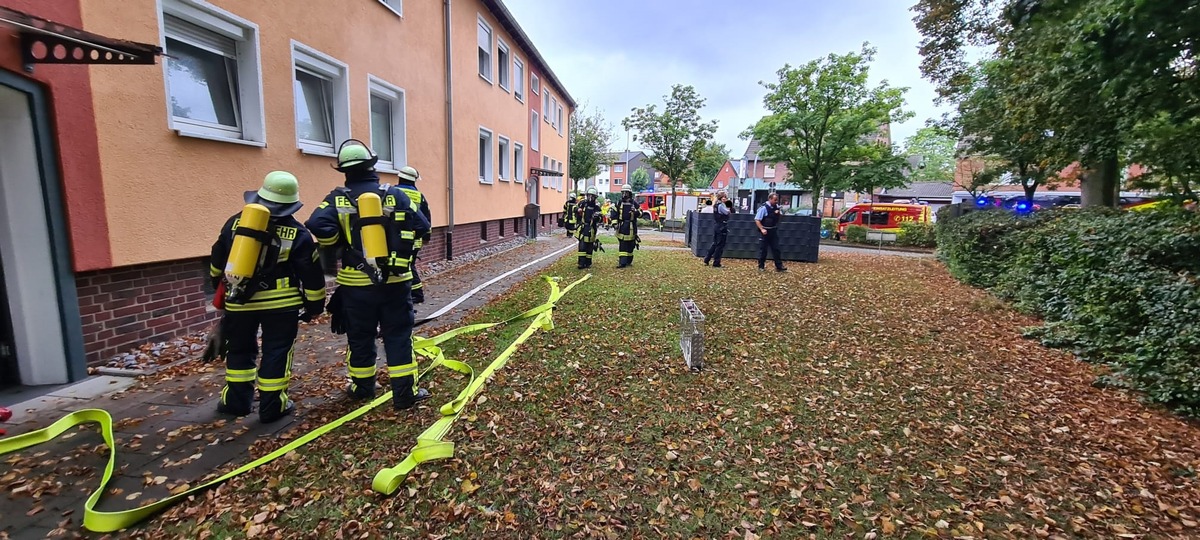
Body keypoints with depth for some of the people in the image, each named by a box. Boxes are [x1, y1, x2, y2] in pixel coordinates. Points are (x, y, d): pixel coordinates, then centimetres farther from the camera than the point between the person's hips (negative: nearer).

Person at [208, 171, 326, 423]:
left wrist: (218, 284, 32)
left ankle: (236, 401, 29)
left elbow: (217, 259, 15)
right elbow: (311, 275, -6)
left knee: (239, 350, 19)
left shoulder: (236, 221, 3)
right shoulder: (297, 233, -7)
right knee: (276, 353, 5)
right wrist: (315, 305, 5)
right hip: (280, 303, -3)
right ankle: (272, 407, 11)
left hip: (239, 301, 4)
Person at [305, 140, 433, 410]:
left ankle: (362, 387, 31)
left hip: (356, 282, 1)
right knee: (398, 336, 6)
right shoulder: (394, 194, -3)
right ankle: (405, 393, 8)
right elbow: (421, 226, -7)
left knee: (360, 337, 16)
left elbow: (317, 225, -19)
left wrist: (333, 249, 0)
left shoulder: (338, 199, -3)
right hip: (395, 280, 0)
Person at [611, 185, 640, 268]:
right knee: (622, 246, -5)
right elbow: (614, 214, 4)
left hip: (631, 228, 1)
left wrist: (636, 211, -16)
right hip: (621, 227, -1)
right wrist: (614, 223, -7)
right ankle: (622, 262, -6)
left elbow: (640, 213, 5)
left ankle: (629, 261, 19)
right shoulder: (619, 203, 6)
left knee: (630, 246, 7)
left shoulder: (634, 204, 6)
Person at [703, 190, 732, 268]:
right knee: (720, 245, -1)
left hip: (716, 227, 9)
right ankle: (716, 263, 4)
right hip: (722, 227, -9)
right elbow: (727, 212, -16)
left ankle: (706, 260, 18)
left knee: (714, 244, 16)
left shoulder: (716, 205, 12)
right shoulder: (721, 205, -15)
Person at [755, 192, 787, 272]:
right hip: (765, 232, -6)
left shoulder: (776, 206, 5)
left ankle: (779, 266, 12)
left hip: (774, 231, 6)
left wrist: (779, 213, -5)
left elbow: (781, 216, 18)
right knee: (763, 250, 4)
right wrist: (762, 229, -24)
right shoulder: (764, 208, -15)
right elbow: (757, 220, -15)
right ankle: (761, 266, 16)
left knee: (776, 249, 7)